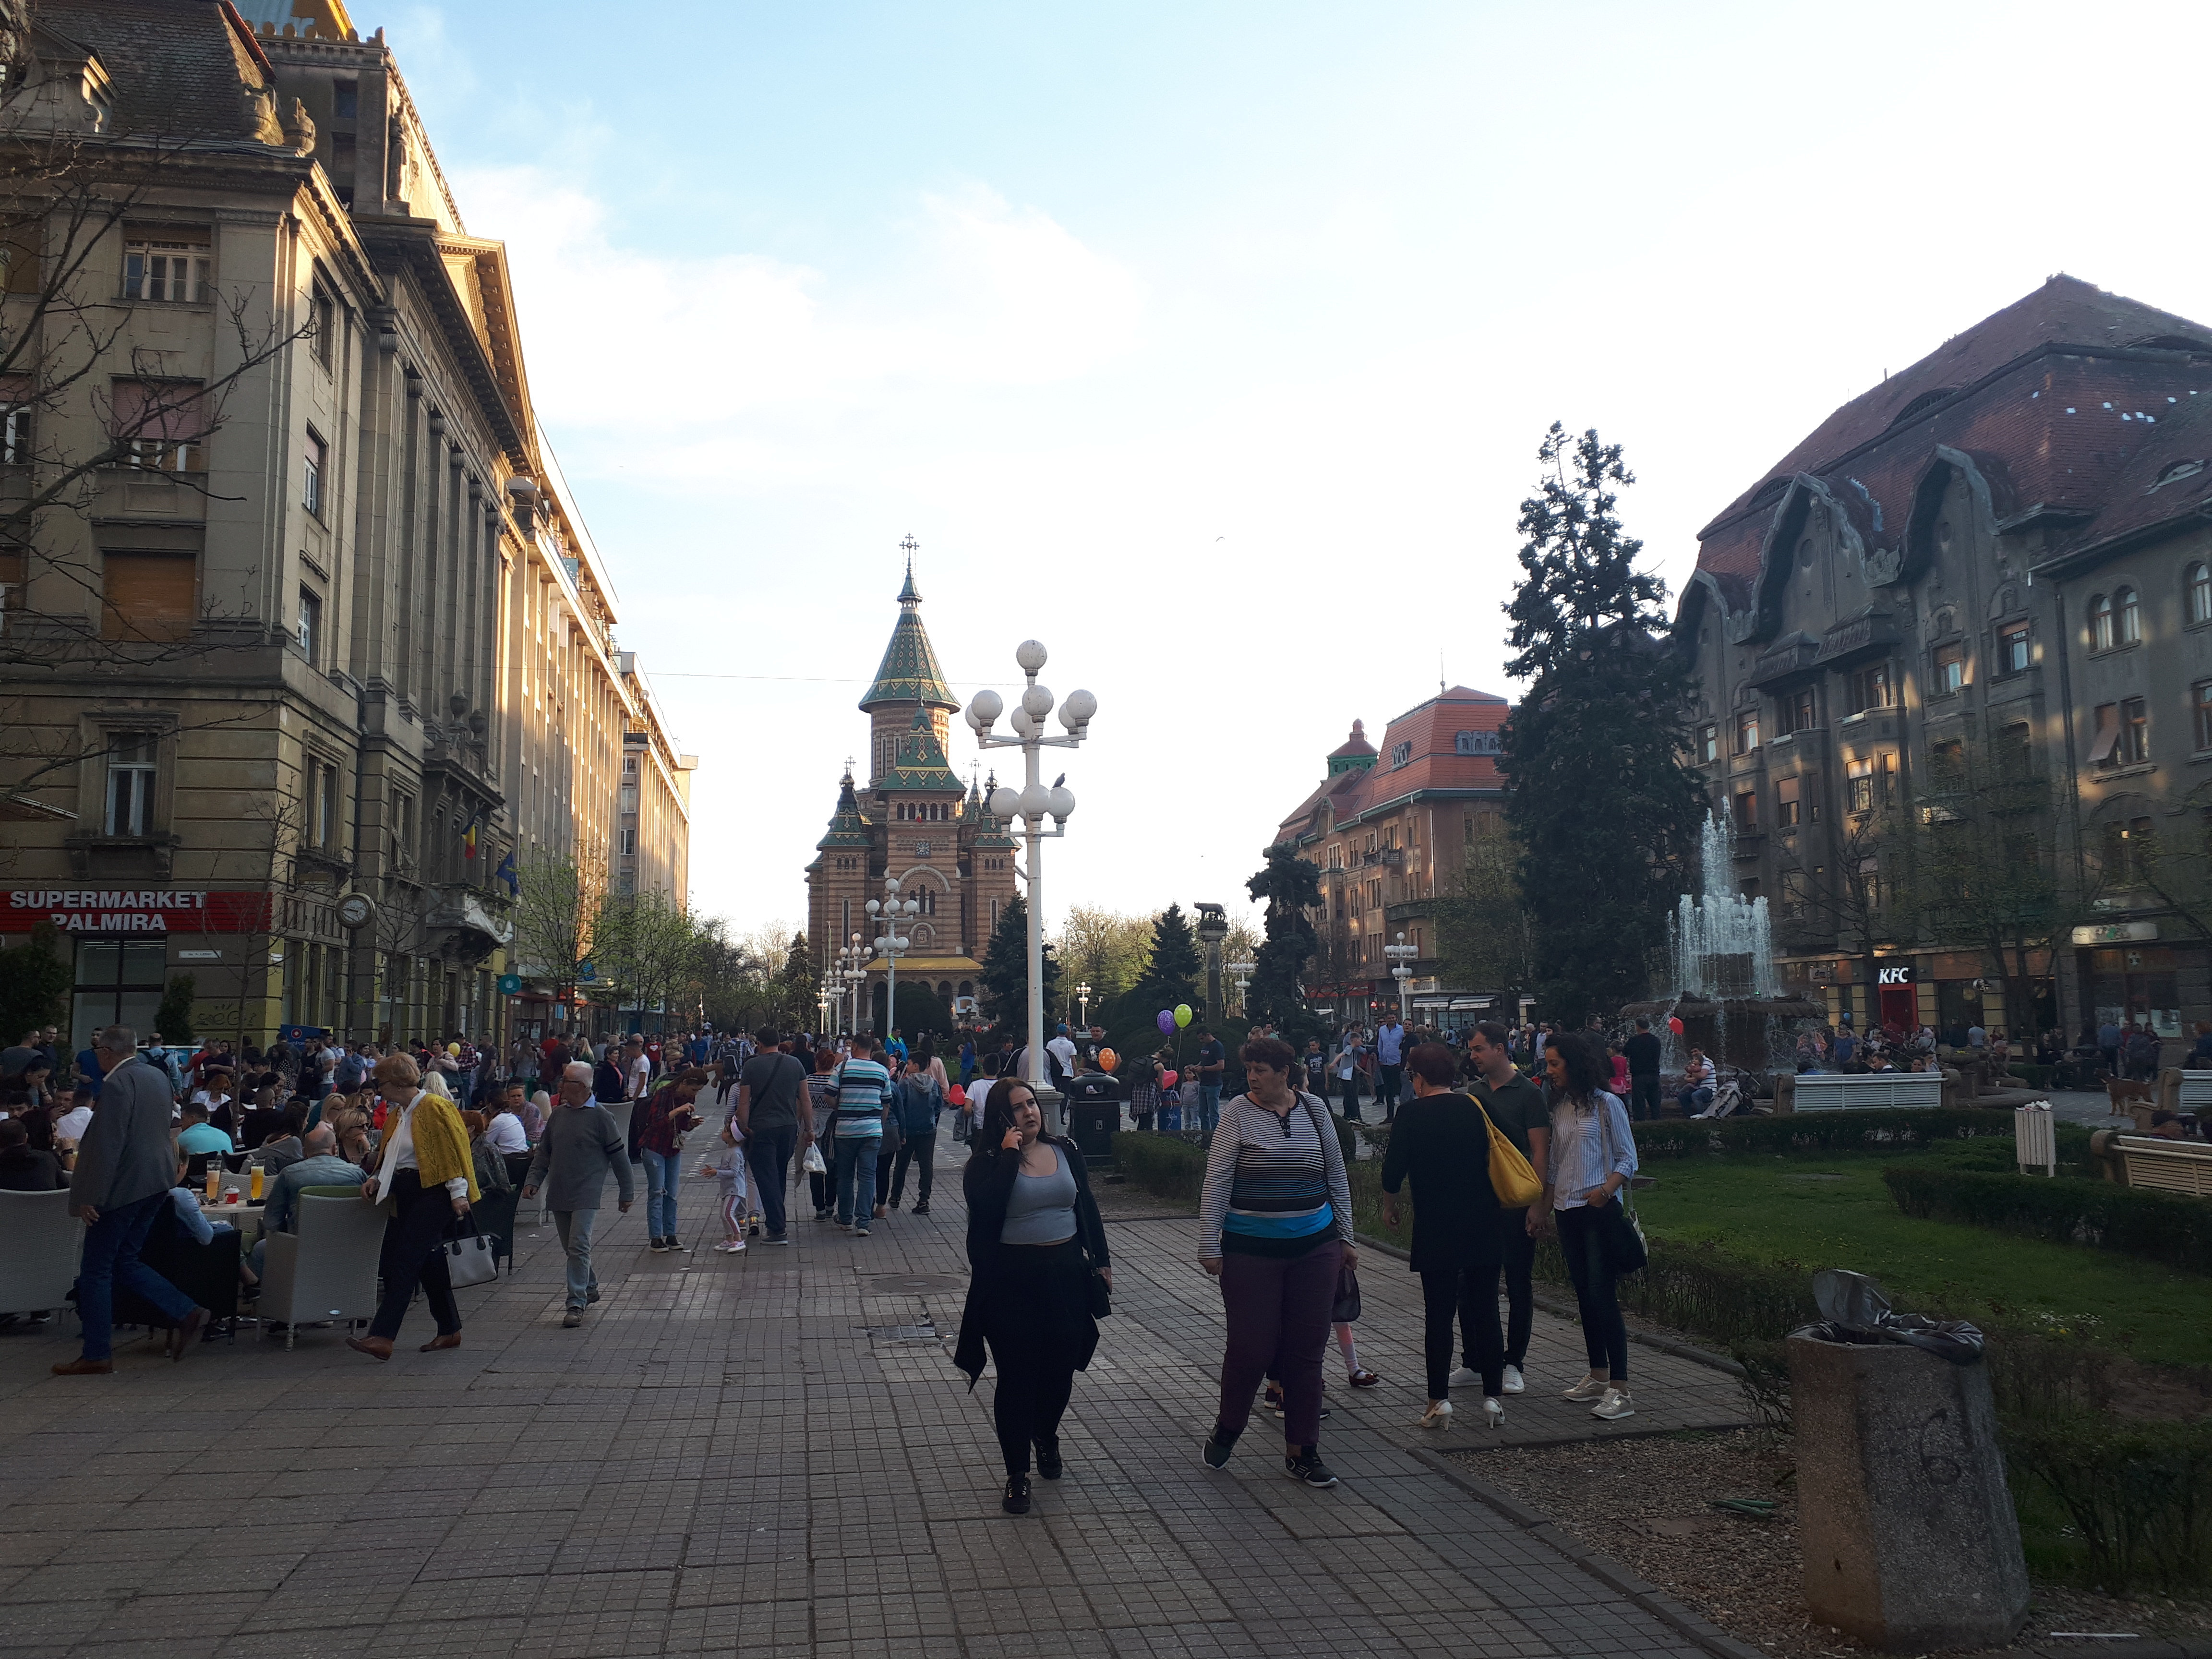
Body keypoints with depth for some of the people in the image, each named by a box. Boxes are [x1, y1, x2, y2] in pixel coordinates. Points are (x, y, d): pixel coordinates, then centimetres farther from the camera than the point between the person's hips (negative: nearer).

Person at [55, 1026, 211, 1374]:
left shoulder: (118, 1082, -15)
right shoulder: (159, 1078, 12)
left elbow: (108, 1143, -20)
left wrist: (90, 1197, -17)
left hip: (125, 1185, -9)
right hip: (158, 1181, 9)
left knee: (96, 1270, 2)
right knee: (125, 1261, 16)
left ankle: (97, 1355, 7)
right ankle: (185, 1313, 6)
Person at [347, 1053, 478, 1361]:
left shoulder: (434, 1107, -11)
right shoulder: (396, 1115, 18)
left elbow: (452, 1150, -15)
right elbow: (390, 1156, 26)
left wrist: (458, 1192, -20)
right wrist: (377, 1179, 8)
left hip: (432, 1193, -9)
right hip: (404, 1194, 9)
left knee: (405, 1263, -14)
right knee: (429, 1262, 12)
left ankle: (382, 1338, -19)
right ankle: (450, 1330, 22)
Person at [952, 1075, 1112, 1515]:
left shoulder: (1065, 1151, 6)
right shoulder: (988, 1163, -7)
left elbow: (1088, 1207, 12)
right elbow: (985, 1208, -25)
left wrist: (1101, 1259, 10)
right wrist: (1009, 1155, -23)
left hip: (1066, 1273, 4)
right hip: (1012, 1281, -4)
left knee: (1061, 1368, 11)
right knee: (1017, 1375, 0)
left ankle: (1046, 1437, 41)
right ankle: (1017, 1473, 13)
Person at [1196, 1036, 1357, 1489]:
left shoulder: (1314, 1110, 4)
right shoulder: (1238, 1114, -6)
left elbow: (1337, 1177, 13)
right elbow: (1216, 1182, -6)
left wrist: (1345, 1238, 12)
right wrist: (1210, 1247, -10)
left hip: (1314, 1247, 3)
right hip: (1251, 1249, -3)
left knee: (1306, 1349, 6)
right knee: (1251, 1348, -1)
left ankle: (1301, 1452, 18)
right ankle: (1226, 1430, 26)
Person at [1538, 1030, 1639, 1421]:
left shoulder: (1606, 1104, -5)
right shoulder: (1560, 1107, 13)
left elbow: (1628, 1159, -7)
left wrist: (1606, 1189, -23)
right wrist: (1543, 1207, 13)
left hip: (1600, 1209, -7)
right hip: (1567, 1210, 7)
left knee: (1602, 1293, -11)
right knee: (1584, 1294, 11)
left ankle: (1620, 1390, -10)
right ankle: (1598, 1377, 20)